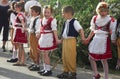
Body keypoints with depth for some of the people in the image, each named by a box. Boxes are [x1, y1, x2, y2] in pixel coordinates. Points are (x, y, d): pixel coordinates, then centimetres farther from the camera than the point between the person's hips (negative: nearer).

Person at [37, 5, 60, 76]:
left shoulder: (52, 20, -13)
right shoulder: (42, 20, 9)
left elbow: (54, 30, -17)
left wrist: (56, 39, -19)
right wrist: (39, 35, 24)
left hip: (49, 38, -8)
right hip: (43, 38, 8)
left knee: (46, 54, -6)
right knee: (44, 54, 13)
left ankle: (48, 69, 3)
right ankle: (45, 69, 22)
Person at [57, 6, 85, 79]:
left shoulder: (74, 22, -11)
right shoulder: (66, 22, 13)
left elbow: (81, 29, -16)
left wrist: (83, 37, -27)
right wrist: (62, 39, 20)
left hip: (71, 40, -8)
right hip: (65, 40, 8)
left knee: (70, 58, -5)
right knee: (64, 57, 11)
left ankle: (73, 73, 6)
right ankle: (66, 72, 21)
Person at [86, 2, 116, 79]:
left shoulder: (111, 20, -9)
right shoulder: (95, 18, 6)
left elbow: (113, 31, -8)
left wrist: (113, 40, -18)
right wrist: (88, 39, 10)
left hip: (104, 40, -5)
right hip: (96, 39, 5)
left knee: (104, 60, 1)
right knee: (91, 58, 6)